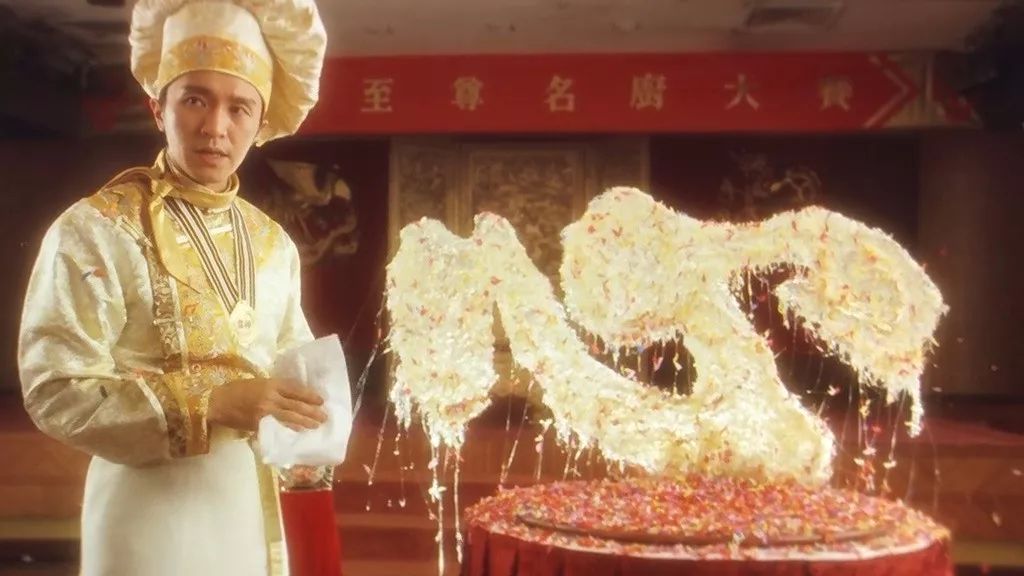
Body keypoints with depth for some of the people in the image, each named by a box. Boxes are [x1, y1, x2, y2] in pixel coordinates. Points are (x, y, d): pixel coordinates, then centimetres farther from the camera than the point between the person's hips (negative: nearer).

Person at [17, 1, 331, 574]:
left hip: (252, 507, 6)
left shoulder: (274, 243, 6)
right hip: (149, 509, -5)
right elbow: (55, 390, -17)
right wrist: (211, 403, -25)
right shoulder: (95, 230, -12)